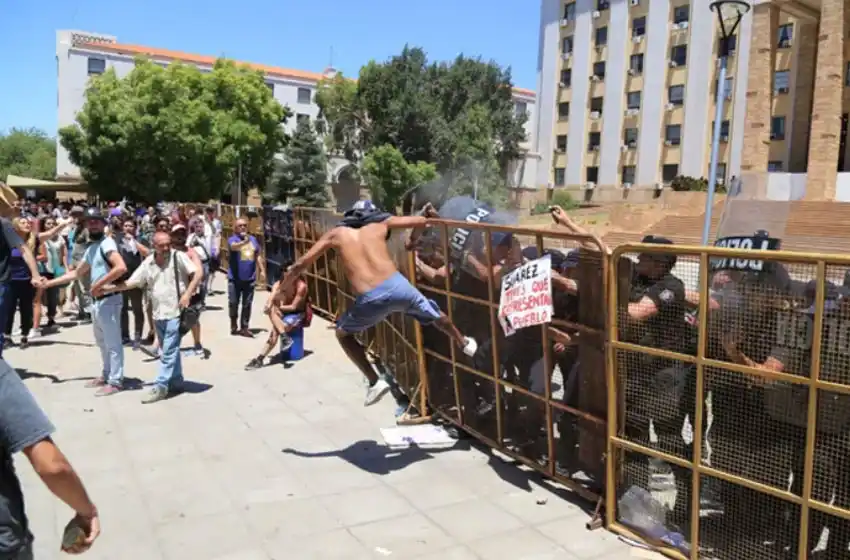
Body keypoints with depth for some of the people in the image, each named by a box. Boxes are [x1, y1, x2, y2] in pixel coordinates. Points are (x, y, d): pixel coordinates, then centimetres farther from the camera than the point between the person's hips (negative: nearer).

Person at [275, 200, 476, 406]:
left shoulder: (336, 233, 17)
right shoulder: (380, 225, 19)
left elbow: (300, 265, 12)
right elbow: (421, 220, 20)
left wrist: (278, 292, 23)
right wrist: (413, 241, 41)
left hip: (371, 299, -2)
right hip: (398, 286, 2)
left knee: (343, 333, 28)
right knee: (434, 315, 32)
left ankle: (375, 382, 19)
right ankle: (464, 343, 58)